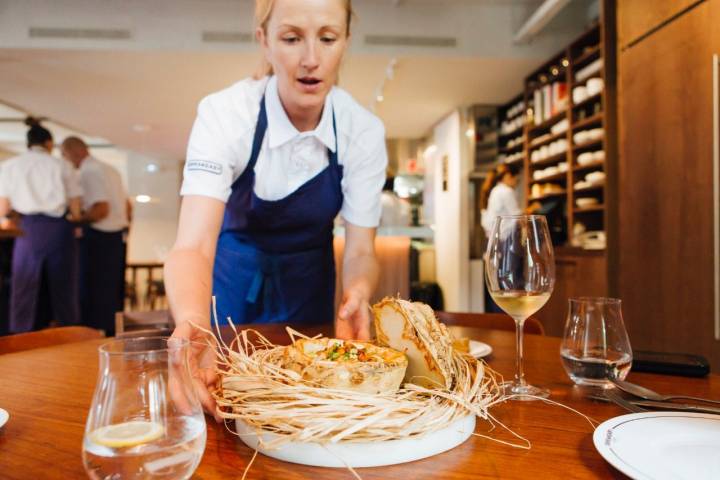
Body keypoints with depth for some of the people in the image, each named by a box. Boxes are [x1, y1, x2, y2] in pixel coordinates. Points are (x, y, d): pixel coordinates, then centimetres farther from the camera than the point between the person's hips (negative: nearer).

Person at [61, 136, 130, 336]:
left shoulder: (89, 172, -12)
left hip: (98, 238, -9)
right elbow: (127, 207, 17)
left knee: (93, 296, -1)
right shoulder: (109, 170, 15)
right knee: (114, 293, 14)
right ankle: (112, 337, 23)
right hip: (118, 237, 9)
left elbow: (101, 209, -21)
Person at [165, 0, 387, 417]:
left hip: (307, 277, 2)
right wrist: (193, 325, -58)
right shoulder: (224, 114, -28)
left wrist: (357, 292, -42)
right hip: (235, 273, -1)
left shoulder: (364, 130, -21)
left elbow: (361, 249, -19)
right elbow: (194, 244, -37)